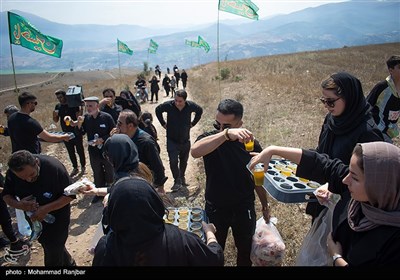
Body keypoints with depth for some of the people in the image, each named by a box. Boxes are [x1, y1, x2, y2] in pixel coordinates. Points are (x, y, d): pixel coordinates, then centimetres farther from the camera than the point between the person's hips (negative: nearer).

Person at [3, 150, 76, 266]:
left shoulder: (54, 167, -32)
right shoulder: (11, 173, -19)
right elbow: (6, 195, -4)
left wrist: (46, 209, -34)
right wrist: (18, 204, -26)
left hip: (57, 217, -5)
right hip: (34, 217, 5)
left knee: (53, 258, 4)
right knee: (48, 245, 24)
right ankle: (68, 263, 49)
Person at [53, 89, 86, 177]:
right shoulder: (58, 106, 5)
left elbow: (78, 117, -16)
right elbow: (56, 120, 10)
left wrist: (81, 108, -29)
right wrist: (54, 115, -11)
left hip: (76, 133, -5)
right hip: (66, 133, 5)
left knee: (80, 151, 6)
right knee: (71, 152, 13)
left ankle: (83, 167, 22)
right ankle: (75, 168, 26)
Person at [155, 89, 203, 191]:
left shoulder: (190, 105, -12)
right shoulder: (168, 105, -17)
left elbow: (200, 111, 10)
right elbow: (158, 110, 4)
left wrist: (193, 123, 4)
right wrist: (163, 123, 0)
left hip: (185, 140, 2)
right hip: (172, 140, -2)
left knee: (184, 161, 15)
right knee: (173, 161, -10)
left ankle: (182, 178, 36)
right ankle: (177, 181, 5)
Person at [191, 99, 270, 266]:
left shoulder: (251, 145, -11)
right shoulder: (209, 139, -17)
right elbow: (194, 152, -42)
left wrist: (265, 205, 10)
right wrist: (226, 134, -54)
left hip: (244, 208, 1)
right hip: (215, 208, -1)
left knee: (245, 250, 22)